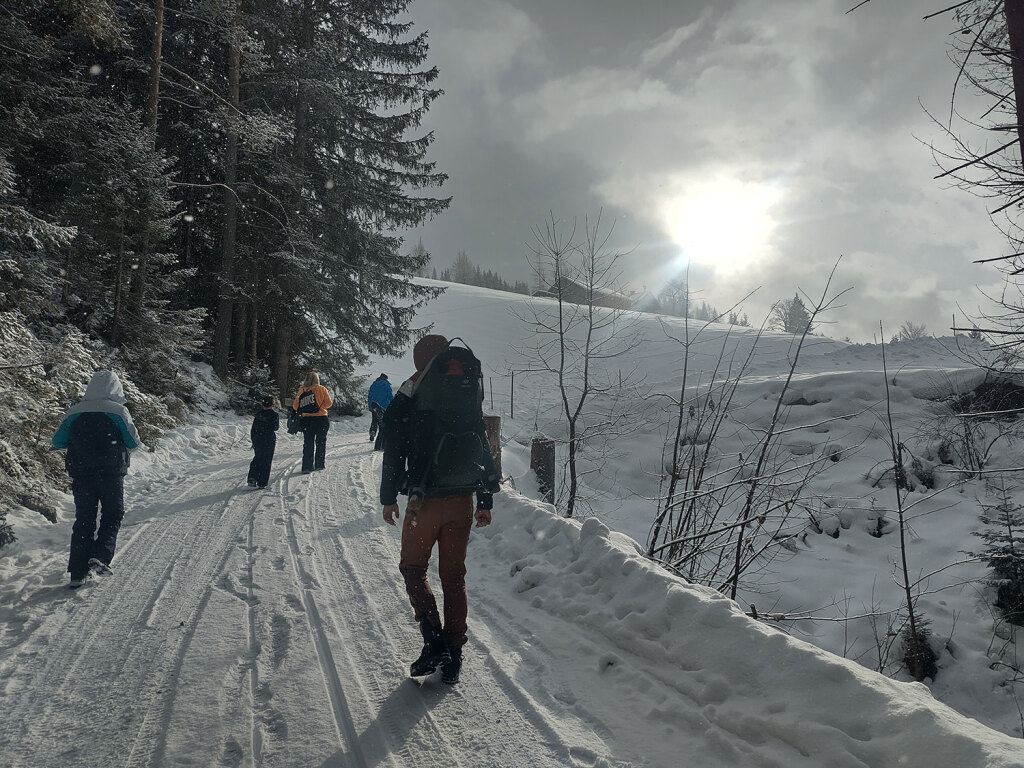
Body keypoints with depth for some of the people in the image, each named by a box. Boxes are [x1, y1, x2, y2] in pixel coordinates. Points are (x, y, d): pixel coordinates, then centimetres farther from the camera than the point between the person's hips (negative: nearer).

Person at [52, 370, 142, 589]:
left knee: (84, 519, 9)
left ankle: (78, 572, 8)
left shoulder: (75, 413, 3)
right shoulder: (118, 412, -8)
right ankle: (100, 557, -7)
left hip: (81, 475, 3)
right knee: (113, 515, 13)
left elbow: (58, 442, 7)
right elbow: (134, 442, -4)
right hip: (111, 474, -3)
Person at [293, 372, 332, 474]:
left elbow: (295, 406, 0)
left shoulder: (301, 391, 0)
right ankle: (319, 464, 12)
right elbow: (328, 403, -4)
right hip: (321, 419, -1)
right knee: (321, 442, 11)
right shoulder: (321, 389, -4)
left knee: (308, 443, 7)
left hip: (306, 420, 1)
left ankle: (307, 466, 3)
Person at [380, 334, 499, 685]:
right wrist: (485, 501, 12)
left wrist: (388, 498, 9)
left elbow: (394, 454, -3)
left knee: (413, 568, 15)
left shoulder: (405, 402, -6)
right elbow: (483, 454, 4)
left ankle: (434, 641, 2)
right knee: (454, 576, 12)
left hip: (424, 501, -3)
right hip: (462, 501, 3)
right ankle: (453, 657, 16)